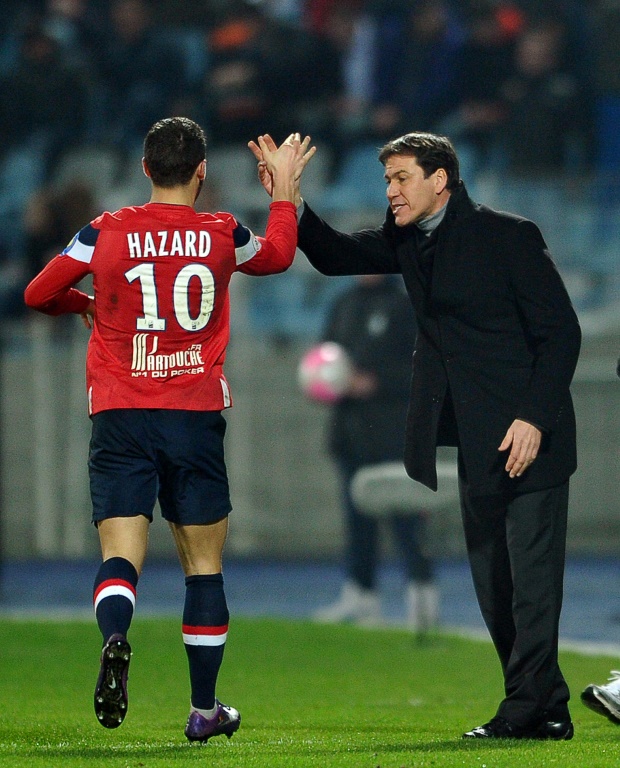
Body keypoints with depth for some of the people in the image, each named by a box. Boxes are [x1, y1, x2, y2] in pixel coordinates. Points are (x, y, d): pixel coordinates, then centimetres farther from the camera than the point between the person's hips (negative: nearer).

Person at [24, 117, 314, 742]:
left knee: (120, 556, -5)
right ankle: (204, 709, 15)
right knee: (203, 562, 11)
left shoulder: (105, 234, -1)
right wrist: (284, 188, 37)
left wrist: (87, 305, 29)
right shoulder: (222, 236, 2)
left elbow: (39, 295, 10)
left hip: (119, 417, 0)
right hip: (195, 417, 0)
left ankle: (114, 638, -37)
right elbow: (278, 255, 24)